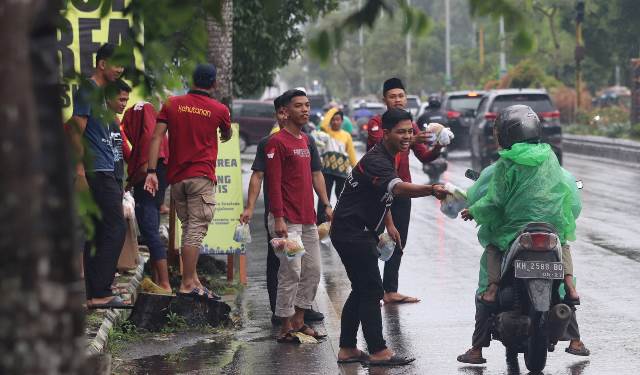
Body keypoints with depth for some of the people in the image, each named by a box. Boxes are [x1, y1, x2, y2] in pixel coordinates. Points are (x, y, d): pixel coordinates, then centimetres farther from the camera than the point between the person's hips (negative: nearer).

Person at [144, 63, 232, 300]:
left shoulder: (172, 104, 7)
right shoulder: (219, 110, 3)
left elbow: (157, 137, -2)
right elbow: (226, 135, 23)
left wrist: (152, 171, -4)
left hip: (176, 177, 4)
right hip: (202, 177, -4)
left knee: (188, 229, 13)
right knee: (196, 230, -7)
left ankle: (193, 281, 13)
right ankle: (187, 285, -12)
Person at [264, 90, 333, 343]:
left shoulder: (306, 141, 16)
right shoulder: (277, 142, -10)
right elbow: (273, 182, -14)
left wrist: (326, 205, 18)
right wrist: (278, 219, -19)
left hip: (308, 219, 9)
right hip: (288, 221, -9)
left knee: (313, 270, 9)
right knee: (291, 272, -8)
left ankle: (299, 321, 19)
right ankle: (286, 328, -2)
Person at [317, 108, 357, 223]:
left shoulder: (346, 135, 8)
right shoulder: (327, 131, 3)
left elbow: (351, 153, 12)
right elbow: (323, 124, -20)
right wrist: (333, 110, -9)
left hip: (342, 169, 2)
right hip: (327, 169, -2)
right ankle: (321, 221, 0)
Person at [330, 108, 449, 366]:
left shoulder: (389, 157, 10)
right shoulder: (375, 161, -24)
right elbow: (399, 188, -43)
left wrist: (389, 224, 20)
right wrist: (431, 189, -58)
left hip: (361, 232, 11)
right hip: (352, 233, -11)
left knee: (361, 291, 14)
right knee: (371, 291, -9)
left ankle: (347, 349, 20)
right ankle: (378, 352, -6)